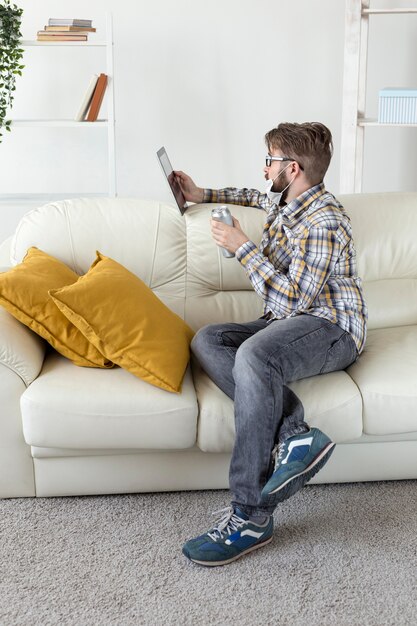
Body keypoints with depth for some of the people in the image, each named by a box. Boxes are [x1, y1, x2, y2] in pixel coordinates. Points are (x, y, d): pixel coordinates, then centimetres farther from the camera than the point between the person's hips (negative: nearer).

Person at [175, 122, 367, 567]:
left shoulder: (324, 221, -16)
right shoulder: (284, 200, 14)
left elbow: (295, 299, -21)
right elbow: (255, 196, 40)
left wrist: (242, 247, -14)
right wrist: (204, 195, 32)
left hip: (330, 329, -9)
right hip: (284, 323, 9)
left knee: (253, 355, -40)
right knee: (206, 340, -17)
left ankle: (250, 517, -36)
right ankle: (293, 434, -29)